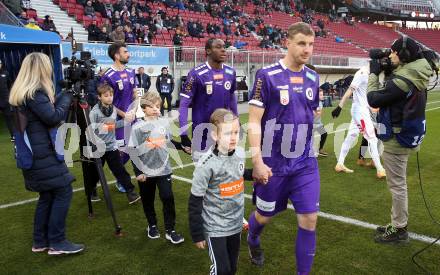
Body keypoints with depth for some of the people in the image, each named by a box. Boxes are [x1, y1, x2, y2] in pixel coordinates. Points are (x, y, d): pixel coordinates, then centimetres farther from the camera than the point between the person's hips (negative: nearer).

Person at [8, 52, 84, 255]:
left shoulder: (22, 92, 14)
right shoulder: (35, 93, -16)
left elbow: (49, 112, 18)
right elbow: (54, 118, -20)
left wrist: (61, 98, 7)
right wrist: (67, 97, -8)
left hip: (35, 154, 10)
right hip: (42, 154, -10)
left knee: (47, 195, 15)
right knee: (63, 192, -4)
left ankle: (40, 242, 22)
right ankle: (57, 243, 2)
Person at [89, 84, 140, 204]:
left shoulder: (113, 109, 0)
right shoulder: (95, 111, -15)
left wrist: (125, 120, 2)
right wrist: (99, 126, -30)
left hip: (111, 145, 3)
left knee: (120, 170, 2)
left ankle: (130, 192, 7)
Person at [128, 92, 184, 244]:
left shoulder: (165, 123, -1)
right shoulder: (137, 127, -10)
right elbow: (133, 152, -8)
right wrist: (138, 172, -10)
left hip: (163, 169, 2)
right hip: (146, 171, -1)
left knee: (168, 198, 0)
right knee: (148, 201, 13)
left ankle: (170, 230, 11)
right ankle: (152, 226, 34)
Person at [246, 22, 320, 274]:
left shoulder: (313, 78, 4)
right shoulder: (267, 76, -12)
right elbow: (254, 121, -12)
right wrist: (257, 162, -16)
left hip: (305, 163, 4)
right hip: (273, 163, -4)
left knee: (309, 219, 1)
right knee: (265, 215, 15)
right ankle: (253, 241, 50)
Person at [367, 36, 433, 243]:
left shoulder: (402, 80, -24)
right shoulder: (415, 75, 6)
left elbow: (374, 99, -17)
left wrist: (373, 73, -5)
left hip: (396, 140, -10)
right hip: (406, 136, 10)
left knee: (397, 186, 2)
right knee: (398, 184, 19)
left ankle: (399, 230, 15)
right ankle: (398, 224, 32)